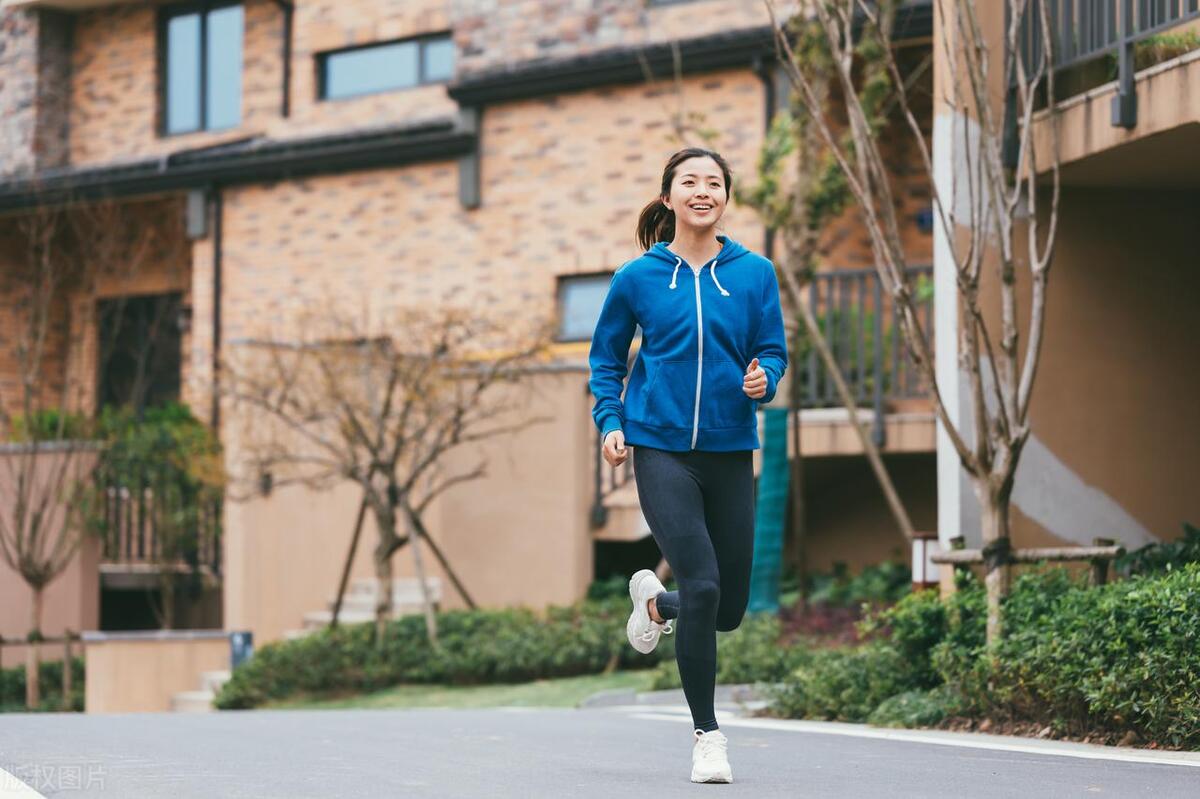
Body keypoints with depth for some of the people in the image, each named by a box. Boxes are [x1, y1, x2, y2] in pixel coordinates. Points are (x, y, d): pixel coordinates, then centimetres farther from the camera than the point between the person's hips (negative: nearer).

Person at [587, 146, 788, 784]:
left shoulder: (754, 273, 4)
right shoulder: (638, 277, 3)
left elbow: (773, 350, 7)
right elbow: (606, 358, 12)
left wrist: (762, 380, -16)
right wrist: (610, 421, -2)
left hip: (730, 450, 3)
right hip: (661, 447, -2)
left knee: (730, 607, 7)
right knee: (702, 584, -17)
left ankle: (654, 600, 43)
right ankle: (706, 734, -4)